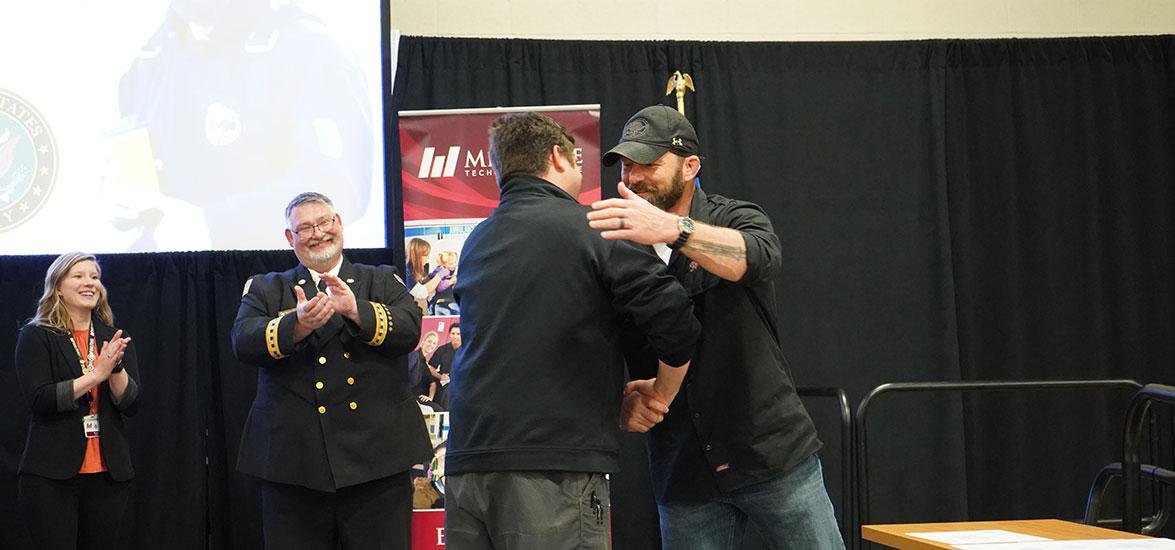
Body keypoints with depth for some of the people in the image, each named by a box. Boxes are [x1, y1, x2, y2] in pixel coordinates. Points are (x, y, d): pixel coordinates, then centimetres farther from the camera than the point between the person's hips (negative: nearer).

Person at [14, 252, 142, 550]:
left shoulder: (115, 339, 13)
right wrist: (96, 374, -17)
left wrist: (116, 368, -13)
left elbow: (132, 405, 5)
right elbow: (39, 399, -12)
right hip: (51, 474, -4)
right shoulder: (36, 336, 0)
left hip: (109, 473, 4)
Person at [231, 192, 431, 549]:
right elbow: (244, 342, -5)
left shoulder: (383, 282, 13)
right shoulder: (264, 289, 13)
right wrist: (297, 325, -24)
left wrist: (355, 309, -22)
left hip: (376, 457, 0)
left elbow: (409, 330, -5)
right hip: (293, 464, 0)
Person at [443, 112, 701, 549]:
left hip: (465, 463, 6)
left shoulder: (476, 243, 18)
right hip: (553, 467, -6)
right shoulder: (591, 228, -3)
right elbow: (676, 323, -10)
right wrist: (660, 396, 9)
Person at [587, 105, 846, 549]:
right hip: (684, 475, 3)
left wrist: (673, 228, -43)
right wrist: (627, 397, -14)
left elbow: (758, 257, -26)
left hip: (774, 455, -3)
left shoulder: (735, 218, -1)